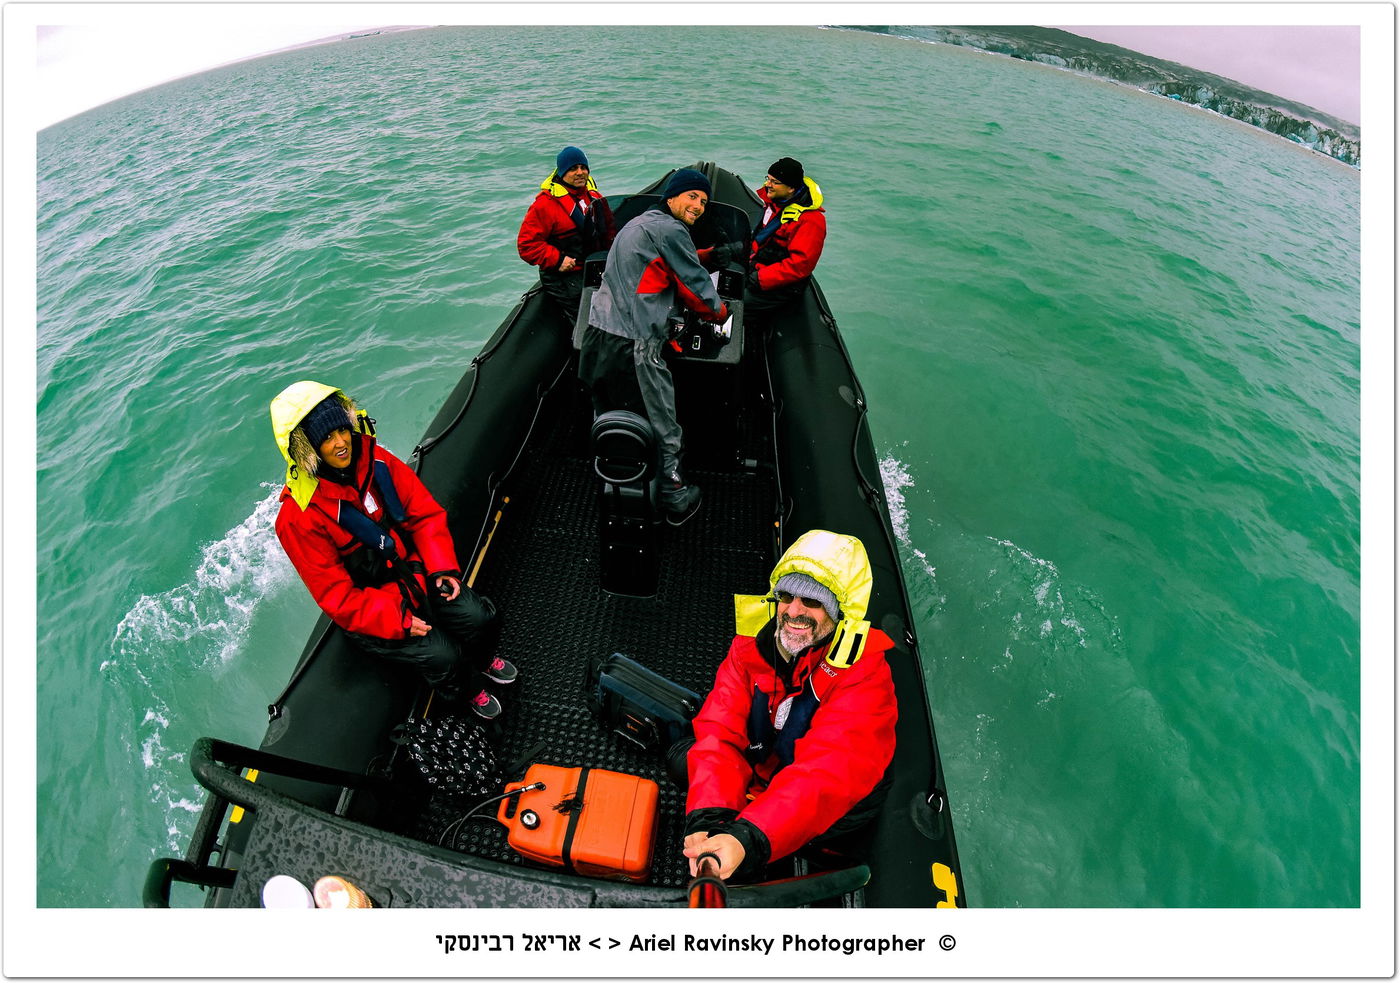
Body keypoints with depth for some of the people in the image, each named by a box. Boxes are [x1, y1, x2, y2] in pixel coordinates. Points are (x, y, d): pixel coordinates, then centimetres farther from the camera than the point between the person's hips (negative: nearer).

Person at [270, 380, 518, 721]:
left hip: (413, 571, 5)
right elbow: (336, 595, -18)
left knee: (478, 616, -9)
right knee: (440, 654, -18)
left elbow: (424, 513, -1)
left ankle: (481, 657, 27)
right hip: (365, 607, -4)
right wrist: (396, 621, -23)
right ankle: (468, 688, 18)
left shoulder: (376, 461, -9)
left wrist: (442, 566, -10)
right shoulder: (299, 517, -22)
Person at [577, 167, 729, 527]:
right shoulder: (670, 230, -8)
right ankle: (675, 497, 18)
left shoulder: (639, 222, 24)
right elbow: (696, 285, -2)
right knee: (664, 429, 4)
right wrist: (719, 312, 17)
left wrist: (702, 307, 24)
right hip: (634, 345, -10)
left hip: (598, 335, 10)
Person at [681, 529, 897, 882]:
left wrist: (747, 839, -53)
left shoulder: (864, 674, -27)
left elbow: (828, 771, -40)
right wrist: (707, 818, -39)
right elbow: (720, 734, -21)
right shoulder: (752, 645, -14)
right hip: (759, 769, 4)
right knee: (681, 756, -7)